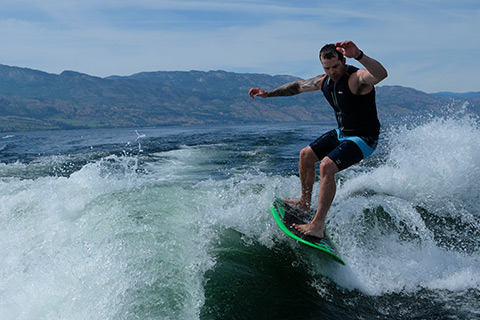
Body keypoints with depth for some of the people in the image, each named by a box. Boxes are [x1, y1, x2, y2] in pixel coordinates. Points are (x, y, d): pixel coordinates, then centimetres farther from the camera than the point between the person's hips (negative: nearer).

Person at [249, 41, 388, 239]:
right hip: (342, 132, 9)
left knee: (327, 166, -26)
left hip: (363, 138, -9)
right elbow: (298, 86, 16)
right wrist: (268, 93, 19)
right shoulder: (325, 81, 0)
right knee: (306, 155, 13)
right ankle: (305, 202, 31)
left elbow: (381, 74, -48)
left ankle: (318, 225, -21)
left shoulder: (357, 78, -25)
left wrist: (359, 56, -64)